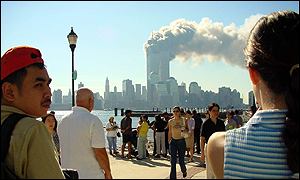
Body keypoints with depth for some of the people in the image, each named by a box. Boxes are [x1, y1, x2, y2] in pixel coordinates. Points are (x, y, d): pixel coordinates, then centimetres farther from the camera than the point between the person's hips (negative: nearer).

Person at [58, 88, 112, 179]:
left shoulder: (62, 121, 5)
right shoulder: (93, 120, -16)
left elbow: (61, 150, 14)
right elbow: (100, 152, -17)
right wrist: (108, 173, -4)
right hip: (90, 175, -6)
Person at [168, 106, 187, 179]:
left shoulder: (183, 120, -3)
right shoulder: (170, 121, 2)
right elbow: (170, 132, 11)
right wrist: (169, 141, 10)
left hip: (181, 141, -2)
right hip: (173, 141, 2)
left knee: (181, 160, 5)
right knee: (173, 161, -1)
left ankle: (184, 171, 37)